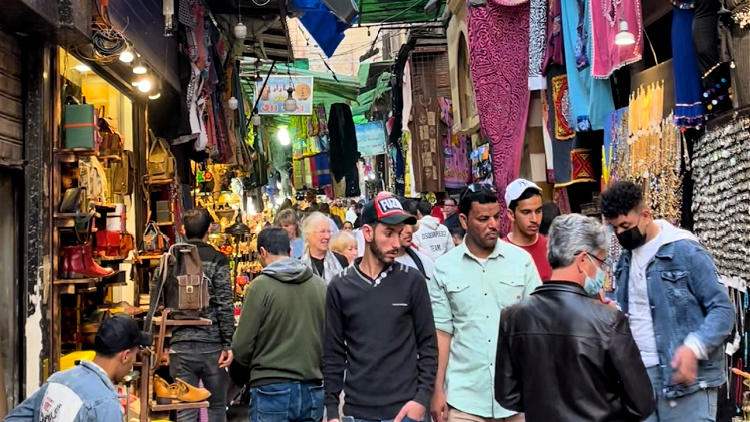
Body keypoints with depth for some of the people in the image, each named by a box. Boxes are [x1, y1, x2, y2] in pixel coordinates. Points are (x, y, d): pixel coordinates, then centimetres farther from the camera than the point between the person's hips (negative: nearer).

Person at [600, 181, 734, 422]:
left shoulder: (684, 250, -8)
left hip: (684, 375, -6)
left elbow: (723, 308, -10)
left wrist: (693, 347, -25)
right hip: (638, 373, 6)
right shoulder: (626, 258, 13)